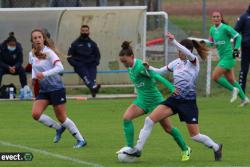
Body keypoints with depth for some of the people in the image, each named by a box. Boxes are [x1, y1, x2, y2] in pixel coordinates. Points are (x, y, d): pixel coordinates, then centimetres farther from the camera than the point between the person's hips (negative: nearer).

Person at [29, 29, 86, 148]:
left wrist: (44, 74, -34)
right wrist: (34, 77, 4)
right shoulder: (32, 54, 5)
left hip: (56, 88, -6)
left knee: (61, 117, -4)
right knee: (36, 114, -11)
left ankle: (80, 140, 11)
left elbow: (60, 67, -26)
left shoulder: (48, 52, -14)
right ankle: (59, 128, 11)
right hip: (43, 90, 6)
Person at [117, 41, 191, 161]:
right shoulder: (130, 68, -1)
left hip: (155, 100, -7)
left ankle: (185, 150, 25)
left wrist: (172, 89, -35)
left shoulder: (140, 66, -25)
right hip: (142, 100, 7)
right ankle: (130, 148, -11)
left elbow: (157, 77, -30)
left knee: (168, 128, 5)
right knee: (126, 117, -16)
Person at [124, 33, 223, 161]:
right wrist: (148, 67, -5)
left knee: (195, 135, -2)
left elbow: (188, 54, -33)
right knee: (149, 120, -10)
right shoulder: (177, 62, 7)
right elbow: (160, 71, 14)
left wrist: (173, 41, -42)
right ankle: (137, 149, -5)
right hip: (174, 99, 5)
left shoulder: (193, 62, -9)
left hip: (188, 102, -5)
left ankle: (216, 147, 25)